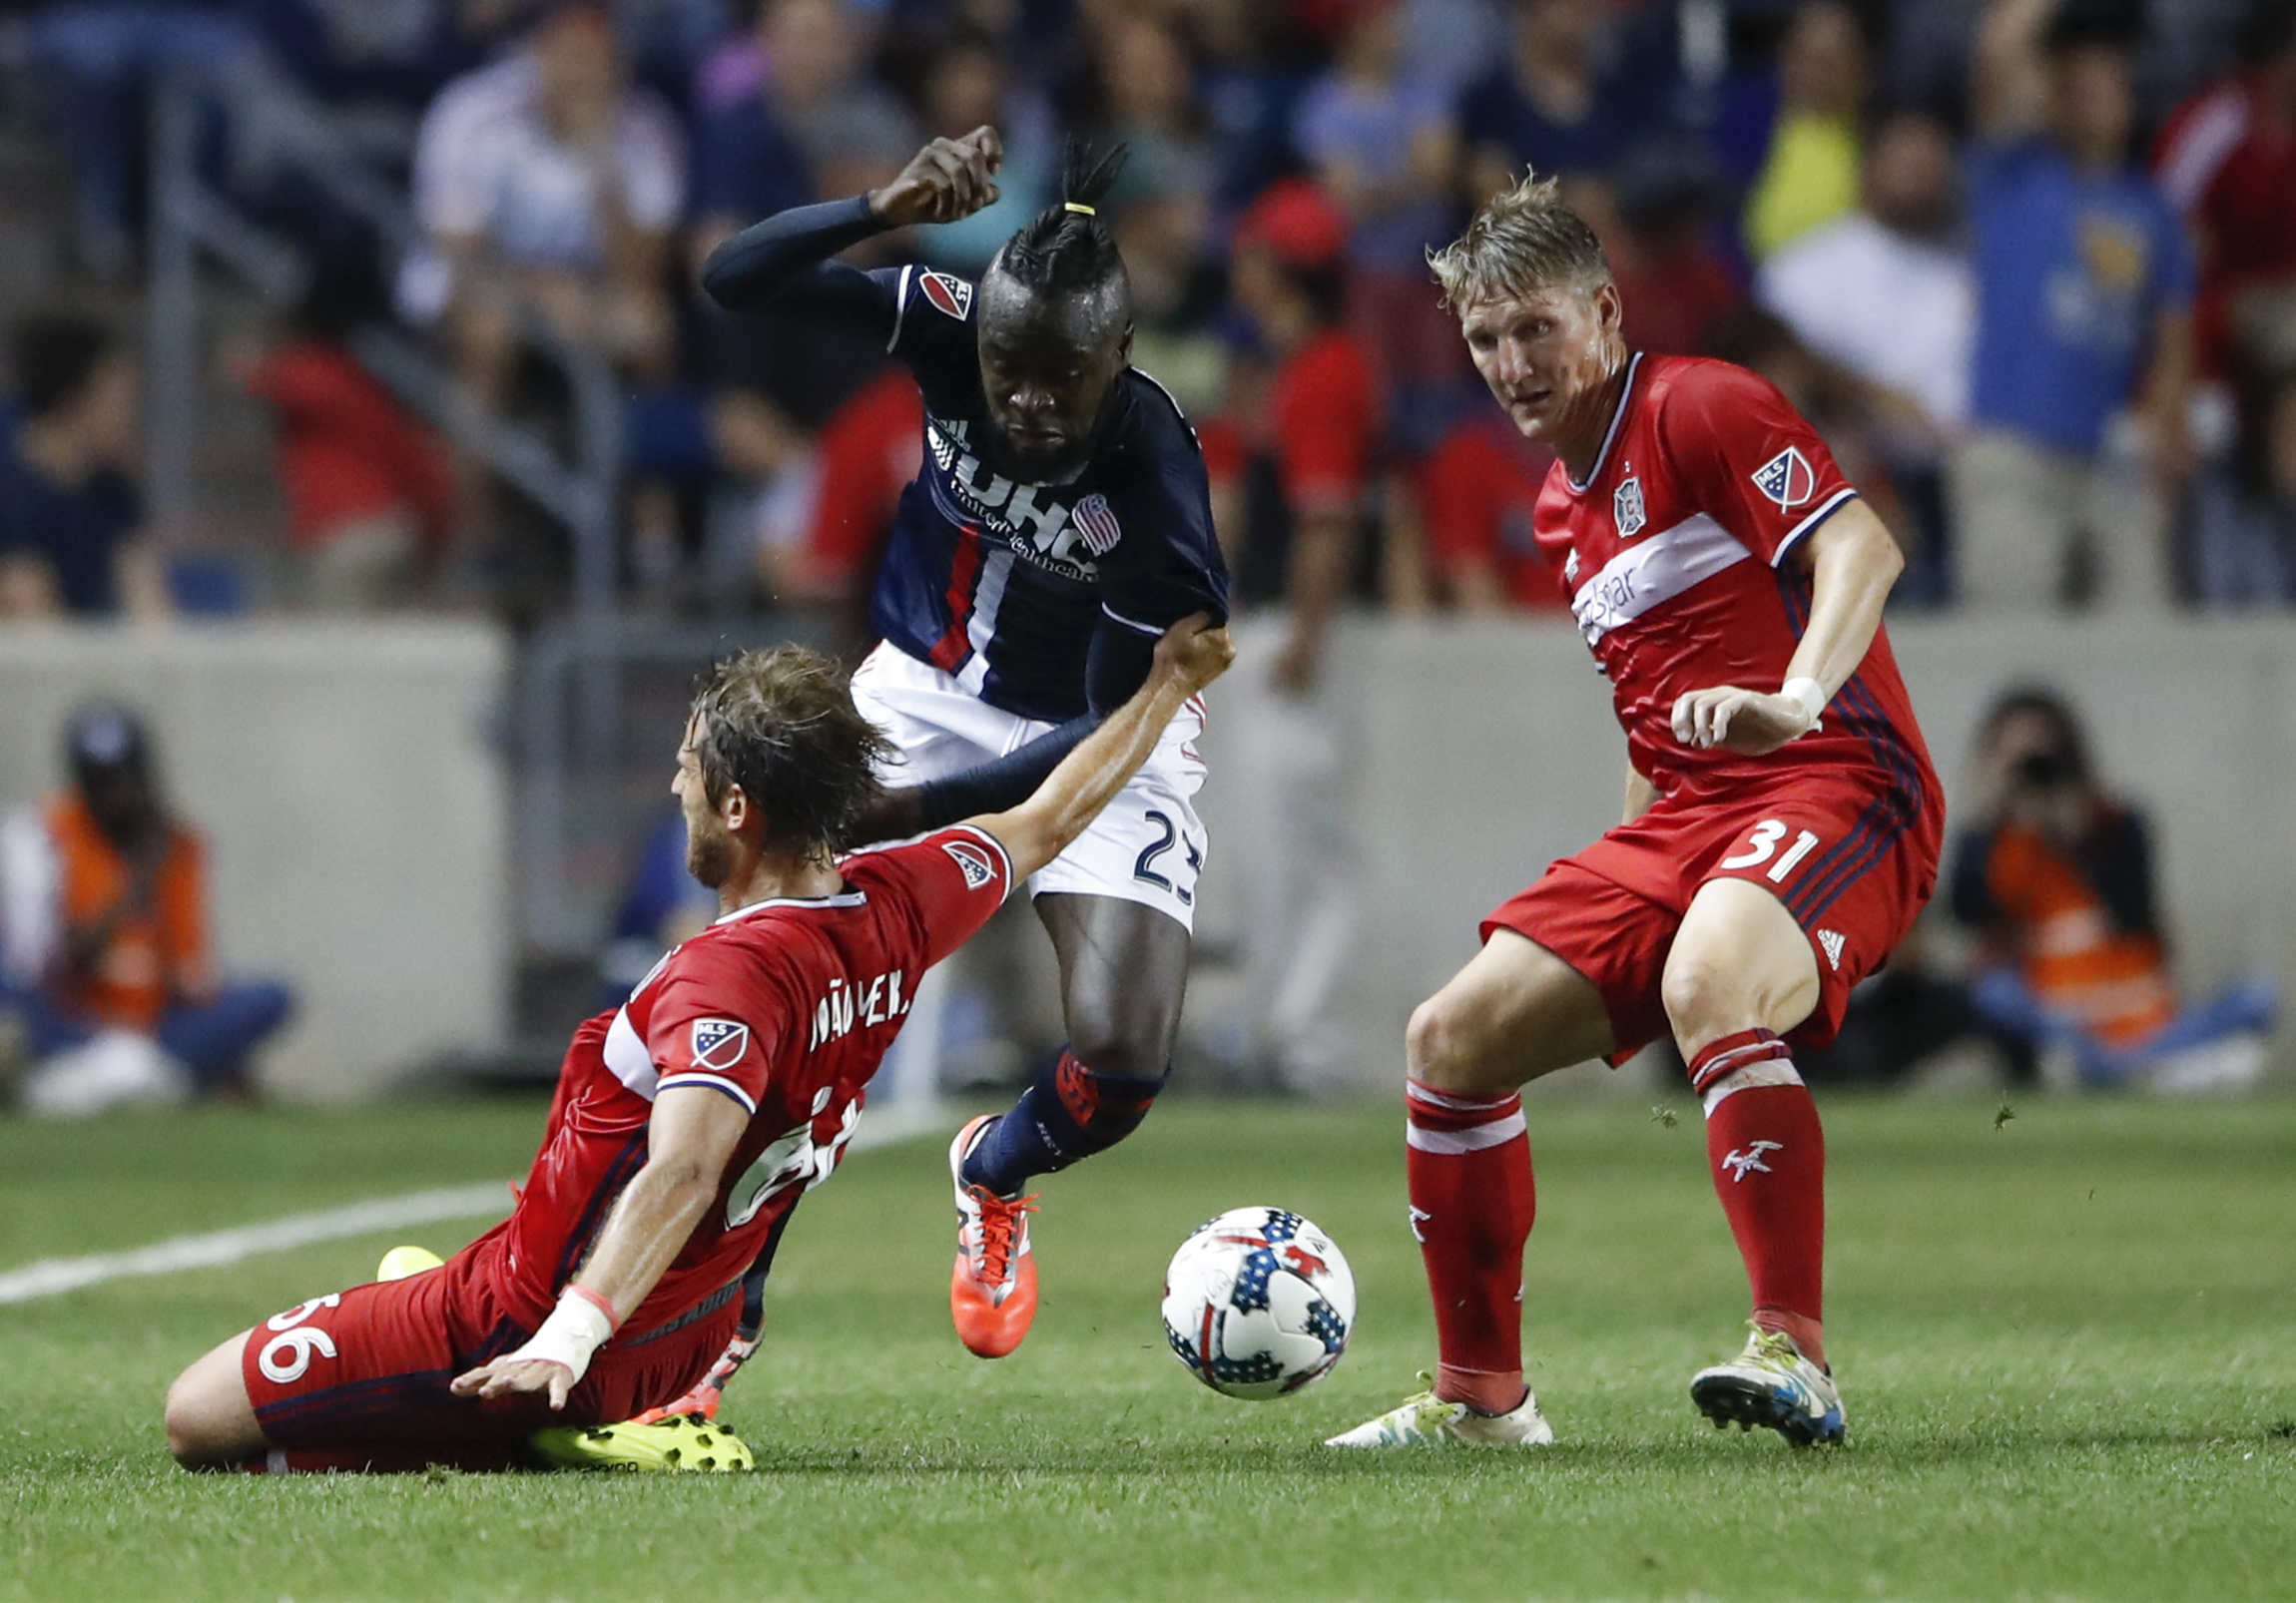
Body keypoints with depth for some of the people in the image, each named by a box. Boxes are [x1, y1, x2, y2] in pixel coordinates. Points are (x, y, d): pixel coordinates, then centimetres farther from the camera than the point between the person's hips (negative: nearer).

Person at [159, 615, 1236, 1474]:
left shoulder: (735, 972, -28)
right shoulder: (897, 907, -5)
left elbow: (683, 1171, -42)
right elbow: (1047, 823, 12)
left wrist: (570, 1335, -53)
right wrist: (1168, 686, 27)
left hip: (531, 1323, -9)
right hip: (684, 1342, 9)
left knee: (200, 1421, -9)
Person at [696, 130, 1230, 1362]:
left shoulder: (1155, 484, -30)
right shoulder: (951, 329, -22)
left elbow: (1113, 729, -23)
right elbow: (735, 280, -24)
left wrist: (929, 808, -29)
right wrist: (884, 210, -40)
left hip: (1093, 742, -2)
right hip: (928, 695, 2)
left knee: (1121, 1063, -16)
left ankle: (994, 1179, 22)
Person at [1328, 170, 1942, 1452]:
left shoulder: (1700, 407, -6)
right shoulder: (1566, 510, 20)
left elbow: (1862, 545, -21)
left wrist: (1794, 699, -38)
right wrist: (1607, 907, 28)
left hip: (1834, 785, -9)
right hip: (1683, 818, 9)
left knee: (1709, 986, -38)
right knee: (1454, 1037, 2)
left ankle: (1796, 1358, -39)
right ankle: (1483, 1396, 13)